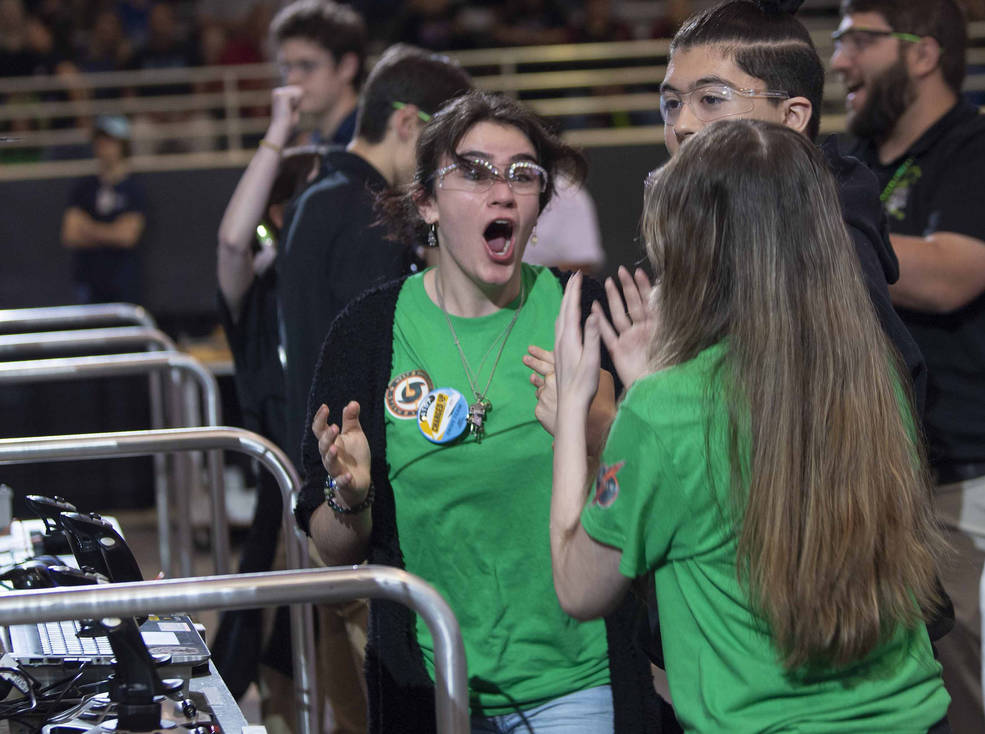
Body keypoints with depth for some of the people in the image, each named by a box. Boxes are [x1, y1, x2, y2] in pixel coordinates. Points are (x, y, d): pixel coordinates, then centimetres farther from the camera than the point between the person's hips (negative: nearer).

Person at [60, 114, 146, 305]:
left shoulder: (134, 189, 0)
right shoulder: (83, 188, 8)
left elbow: (127, 236, -10)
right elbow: (69, 236, 0)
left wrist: (89, 228, -1)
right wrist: (108, 235, -7)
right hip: (87, 280, 2)